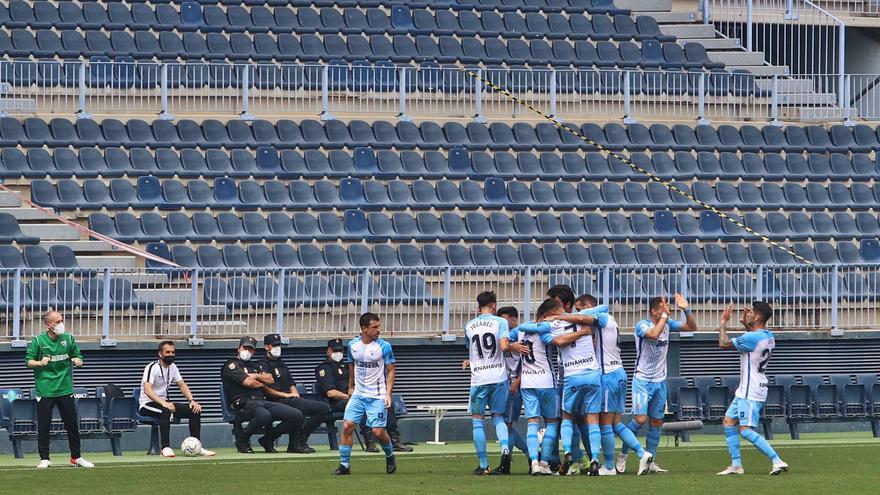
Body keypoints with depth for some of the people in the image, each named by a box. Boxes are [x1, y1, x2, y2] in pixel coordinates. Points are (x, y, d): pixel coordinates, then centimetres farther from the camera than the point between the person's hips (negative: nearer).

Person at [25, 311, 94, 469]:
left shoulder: (68, 338, 5)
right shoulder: (38, 341, -4)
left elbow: (78, 357, 12)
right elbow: (28, 361, -3)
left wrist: (78, 361, -10)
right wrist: (40, 363, -22)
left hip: (65, 389, 3)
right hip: (44, 389, -3)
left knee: (72, 423, 6)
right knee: (43, 425, 0)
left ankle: (76, 457, 16)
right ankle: (44, 459, 10)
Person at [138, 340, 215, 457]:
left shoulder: (172, 367, 9)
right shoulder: (152, 368, -17)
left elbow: (182, 385, 14)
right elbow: (147, 390, -31)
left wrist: (192, 401, -5)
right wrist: (164, 403, -45)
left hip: (164, 403, 8)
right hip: (147, 404, -8)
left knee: (195, 410, -7)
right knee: (166, 411, -40)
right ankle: (166, 448, -39)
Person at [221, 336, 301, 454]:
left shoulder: (255, 366, 30)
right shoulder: (231, 365, 6)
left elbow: (270, 380, 16)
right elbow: (247, 382, -7)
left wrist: (257, 376, 1)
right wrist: (262, 383, 10)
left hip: (262, 401, 7)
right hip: (244, 403, -7)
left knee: (297, 416, -11)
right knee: (264, 415, -43)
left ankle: (267, 439, 5)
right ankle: (242, 438, -13)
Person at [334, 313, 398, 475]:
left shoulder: (384, 347, -7)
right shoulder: (353, 345, 3)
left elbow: (391, 371, -2)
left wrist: (388, 393, -12)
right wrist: (350, 387, 28)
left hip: (377, 396, -3)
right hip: (358, 395, 3)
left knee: (378, 432, -9)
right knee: (347, 426, -10)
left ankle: (390, 456, 21)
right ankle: (344, 465, -1)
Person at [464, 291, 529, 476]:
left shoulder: (469, 327, 8)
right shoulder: (500, 322, -2)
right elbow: (504, 346, -15)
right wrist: (515, 347, 4)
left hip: (478, 379, 0)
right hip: (498, 376, 0)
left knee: (477, 420, 7)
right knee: (498, 418, 11)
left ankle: (483, 465, 5)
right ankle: (505, 450, -15)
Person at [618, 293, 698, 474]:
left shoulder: (668, 324, 4)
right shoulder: (642, 325, -14)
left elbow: (692, 327, 6)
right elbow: (654, 334, -35)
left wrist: (686, 310, -10)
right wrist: (665, 316, -27)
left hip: (660, 381, 6)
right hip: (643, 380, -6)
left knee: (657, 422, 5)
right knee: (641, 419, -15)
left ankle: (650, 461, 11)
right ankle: (623, 454, 1)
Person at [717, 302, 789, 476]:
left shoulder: (752, 338, -21)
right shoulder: (768, 337, 8)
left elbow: (723, 343, -15)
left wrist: (723, 323, -2)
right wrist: (745, 324, 24)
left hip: (750, 393, -10)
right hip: (745, 390, 10)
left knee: (746, 430, -14)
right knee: (729, 422, 14)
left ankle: (778, 461, -18)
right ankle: (736, 465, 14)